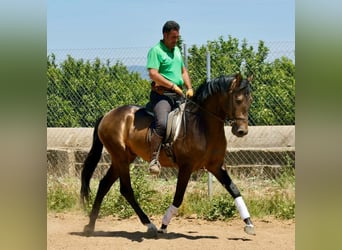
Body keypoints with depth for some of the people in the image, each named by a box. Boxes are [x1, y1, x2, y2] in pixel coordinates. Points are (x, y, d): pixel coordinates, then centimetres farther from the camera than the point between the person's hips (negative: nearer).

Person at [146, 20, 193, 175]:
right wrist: (173, 86, -16)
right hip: (161, 94, -8)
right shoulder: (156, 50, -5)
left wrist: (189, 88, 10)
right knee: (162, 123, -30)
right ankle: (153, 159, -25)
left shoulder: (177, 50, 22)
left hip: (178, 95, 8)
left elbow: (183, 71, 27)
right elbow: (153, 74, -16)